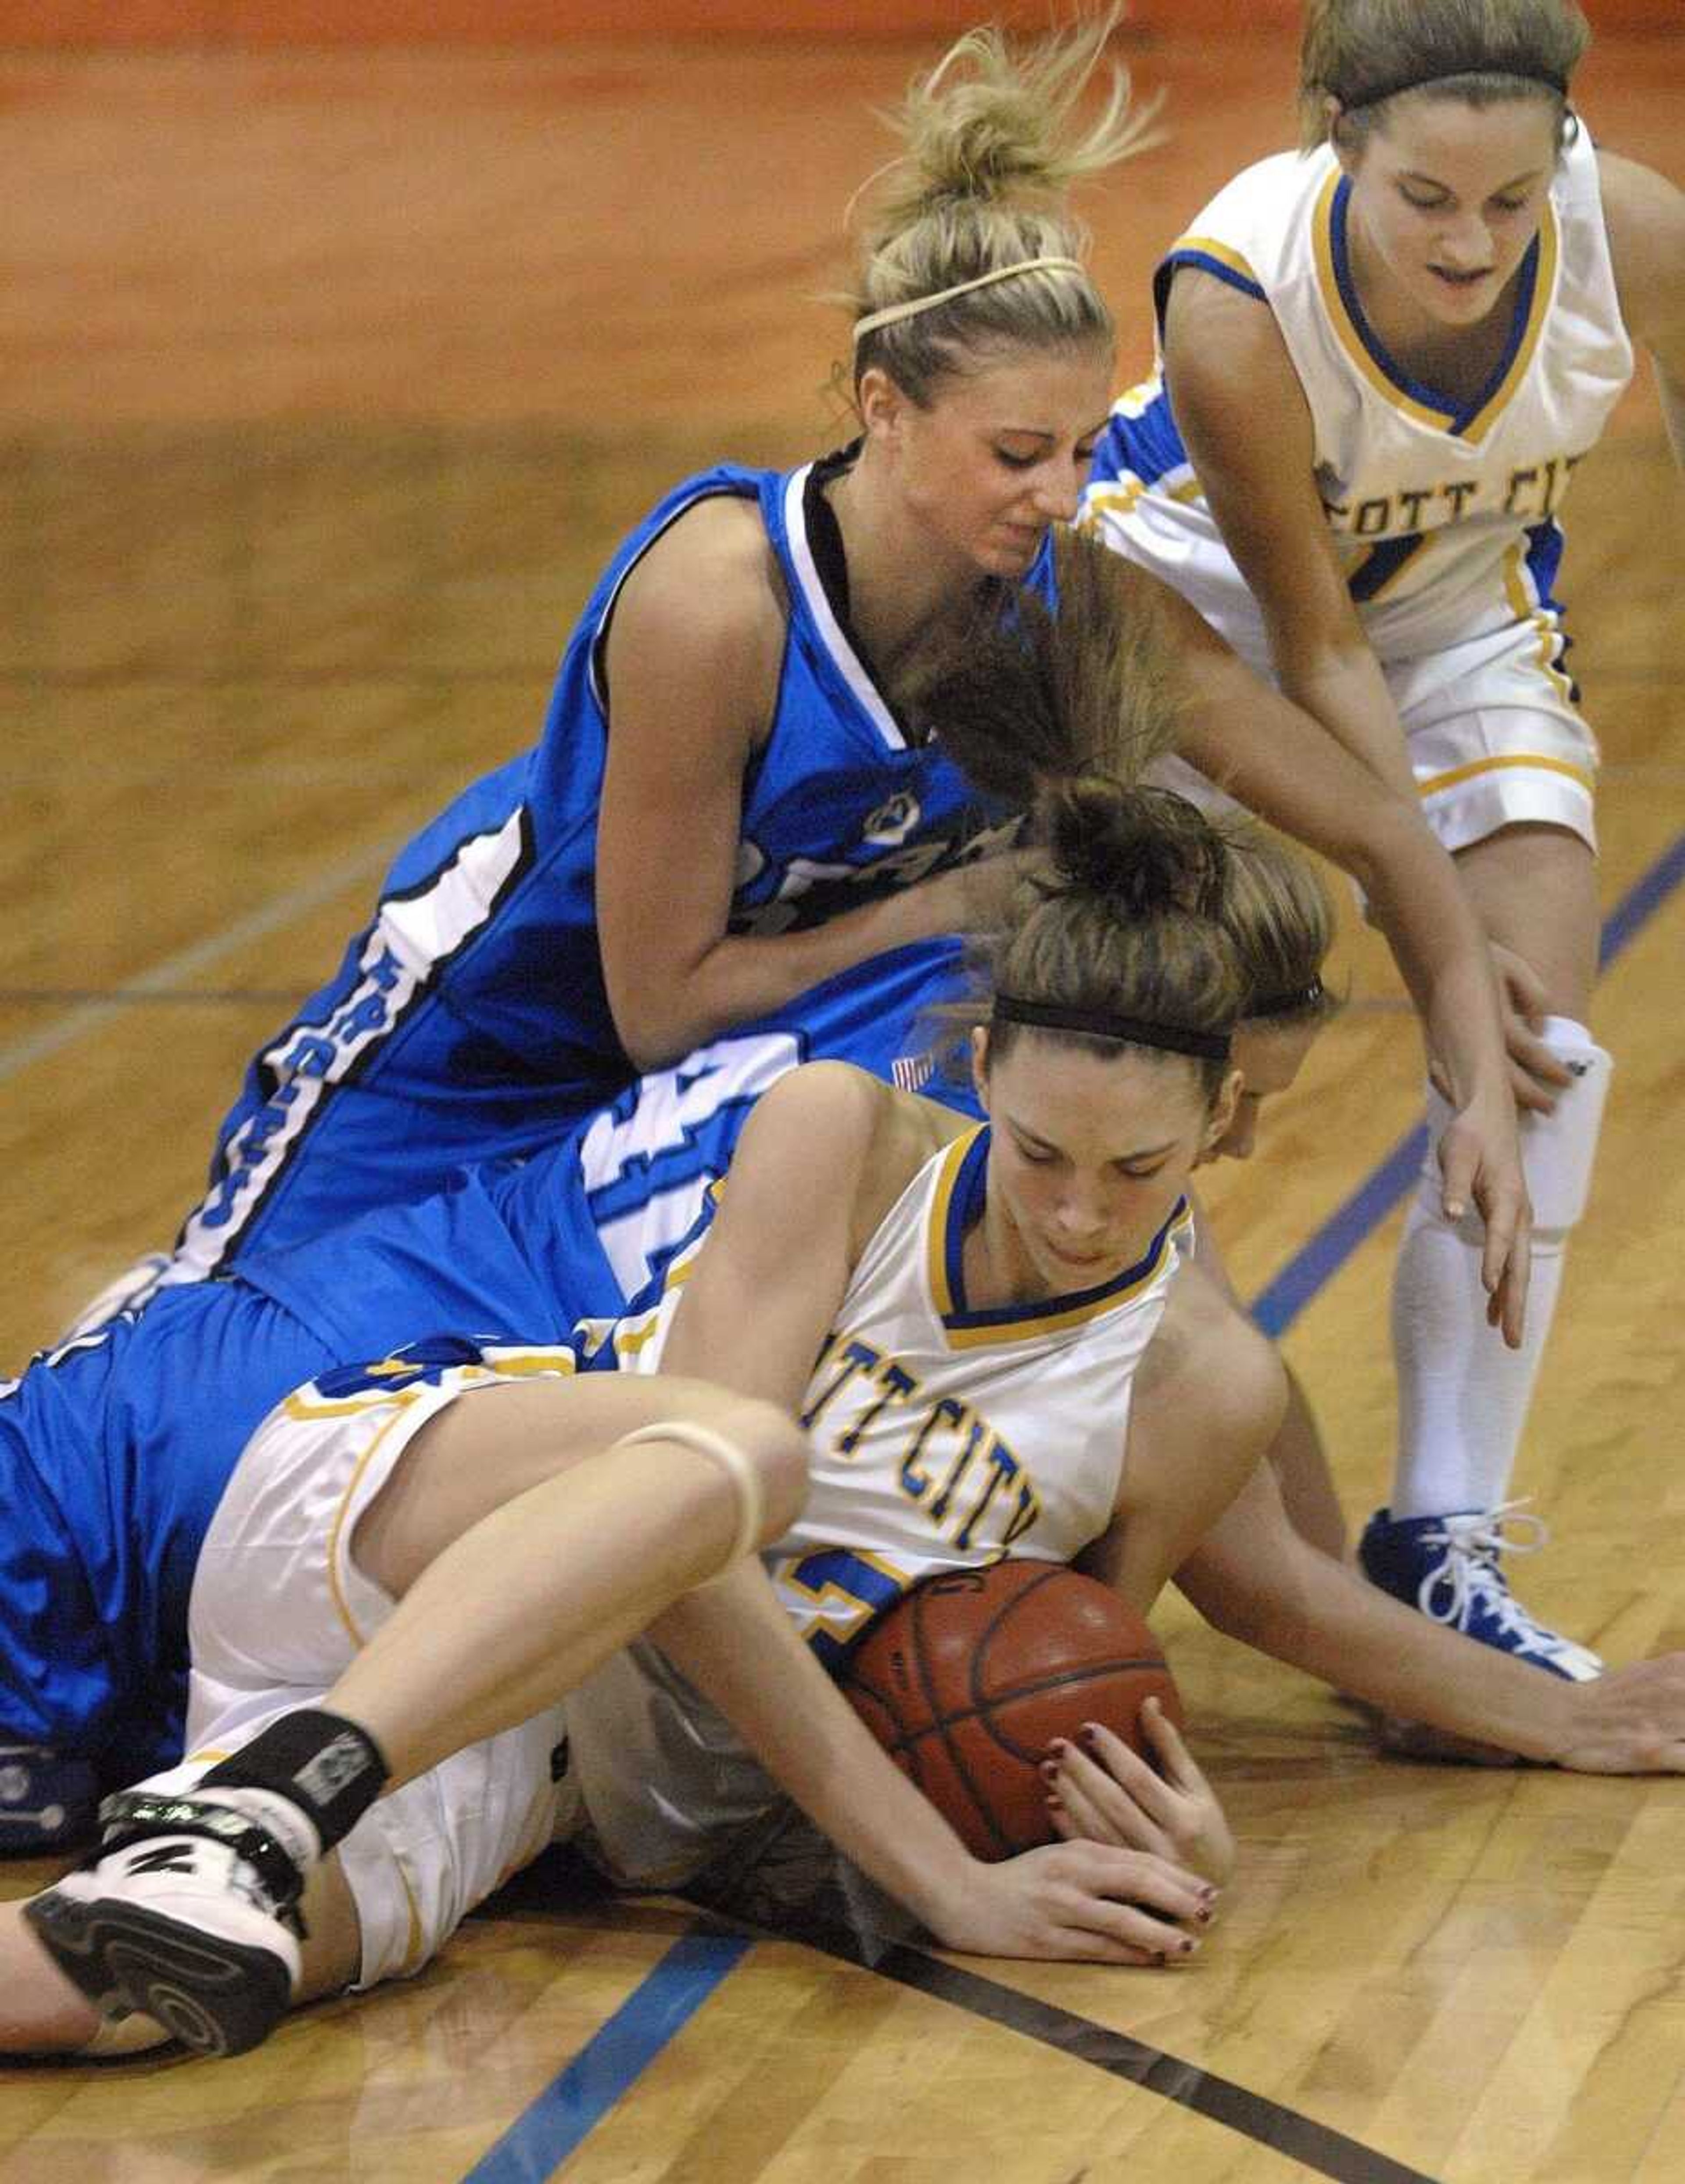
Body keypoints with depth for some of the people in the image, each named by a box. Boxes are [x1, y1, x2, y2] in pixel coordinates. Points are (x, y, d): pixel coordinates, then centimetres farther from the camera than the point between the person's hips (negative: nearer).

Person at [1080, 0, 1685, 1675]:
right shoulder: (1235, 303, -39)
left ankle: (1443, 1544, -1)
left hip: (1464, 612, 3)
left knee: (1538, 1065, -9)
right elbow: (1316, 647, -25)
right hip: (1200, 608, -3)